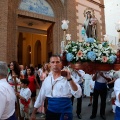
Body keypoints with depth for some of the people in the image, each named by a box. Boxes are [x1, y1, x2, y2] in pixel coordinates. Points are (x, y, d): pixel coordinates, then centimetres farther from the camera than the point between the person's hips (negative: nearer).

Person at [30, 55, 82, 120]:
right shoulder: (47, 79, 3)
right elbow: (41, 96, 11)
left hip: (64, 113, -3)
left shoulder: (67, 78, -10)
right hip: (50, 112, 4)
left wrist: (70, 79, -28)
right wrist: (33, 113, 14)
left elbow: (78, 94, -19)